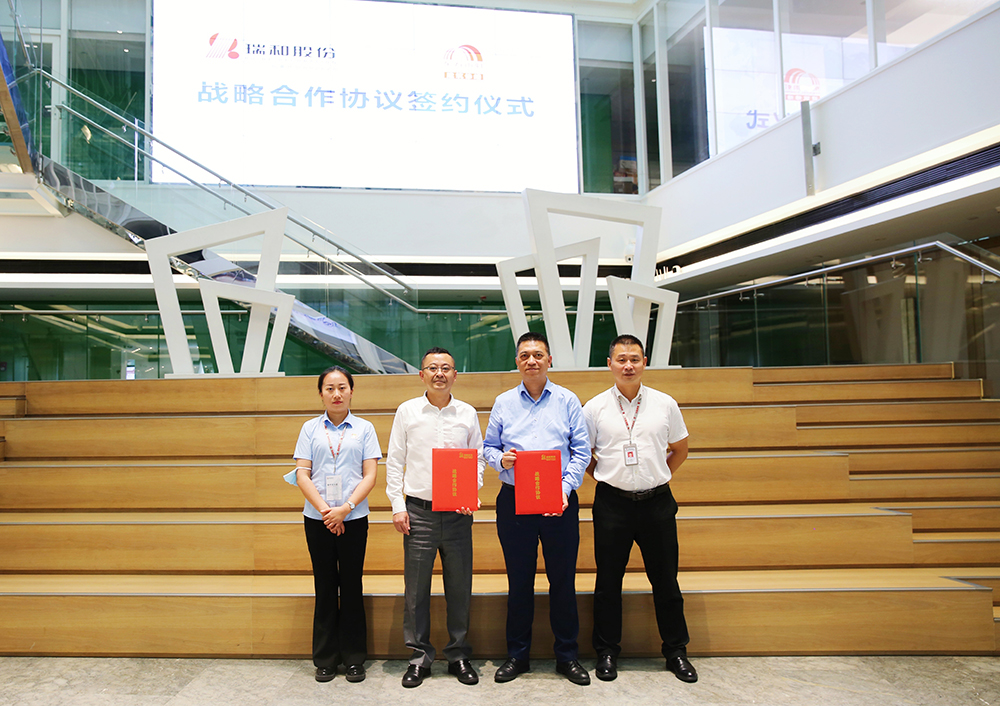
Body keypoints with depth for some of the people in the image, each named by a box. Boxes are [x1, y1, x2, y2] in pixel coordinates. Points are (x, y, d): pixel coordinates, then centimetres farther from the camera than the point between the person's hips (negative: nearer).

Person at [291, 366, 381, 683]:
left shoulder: (364, 428, 6)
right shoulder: (310, 428, 8)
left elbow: (369, 476, 0)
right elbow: (302, 474, 1)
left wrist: (346, 508, -13)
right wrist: (324, 509, -11)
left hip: (353, 518, -1)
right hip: (317, 519, 1)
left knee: (352, 586, 4)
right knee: (325, 586, 6)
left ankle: (354, 659, 16)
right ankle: (325, 660, 18)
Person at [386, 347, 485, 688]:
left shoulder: (468, 413, 6)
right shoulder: (407, 411, 3)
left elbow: (479, 458, 11)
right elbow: (394, 462, 4)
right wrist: (398, 506, -3)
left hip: (457, 511, 1)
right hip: (418, 510, -1)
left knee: (459, 586, 7)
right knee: (416, 588, 4)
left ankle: (459, 656, 21)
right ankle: (419, 657, 18)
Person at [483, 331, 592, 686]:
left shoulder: (567, 401, 4)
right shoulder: (503, 402, 9)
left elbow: (581, 451, 1)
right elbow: (488, 446, 13)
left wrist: (565, 489, -11)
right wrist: (500, 458, -10)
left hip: (559, 502, -1)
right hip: (513, 501, 1)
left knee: (563, 579, 5)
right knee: (518, 580, 8)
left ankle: (567, 656, 19)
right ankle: (517, 655, 22)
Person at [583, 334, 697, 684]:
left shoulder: (665, 404, 4)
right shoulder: (595, 408, 0)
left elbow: (680, 449, 15)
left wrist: (657, 476, 9)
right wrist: (607, 478, 3)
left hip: (657, 501, 1)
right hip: (612, 504, -1)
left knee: (665, 580, 9)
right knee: (608, 581, 7)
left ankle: (676, 652, 24)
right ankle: (607, 652, 22)